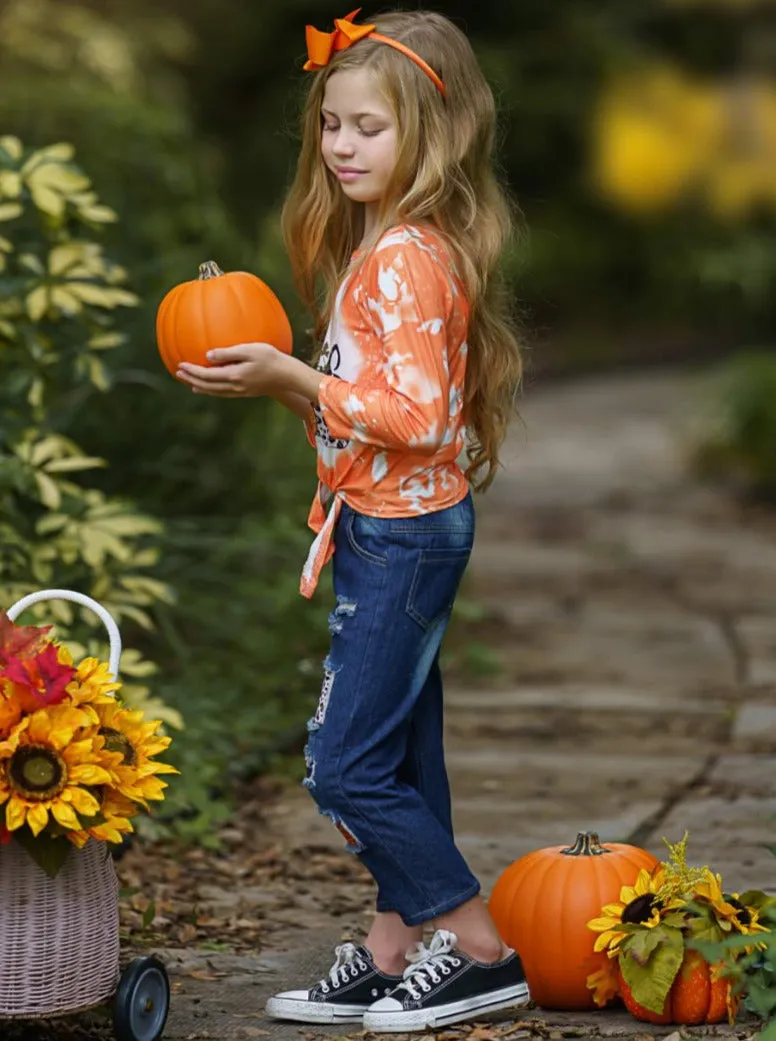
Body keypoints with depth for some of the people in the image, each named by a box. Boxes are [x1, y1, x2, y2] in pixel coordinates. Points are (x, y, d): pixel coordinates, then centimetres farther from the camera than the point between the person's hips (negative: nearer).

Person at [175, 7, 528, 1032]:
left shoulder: (409, 258, -19)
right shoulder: (381, 246, 14)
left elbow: (415, 414, -25)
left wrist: (293, 378, -23)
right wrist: (279, 381, 6)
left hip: (403, 533, -10)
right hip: (391, 531, 10)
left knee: (347, 765, -8)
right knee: (400, 762, 12)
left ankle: (481, 951, -3)